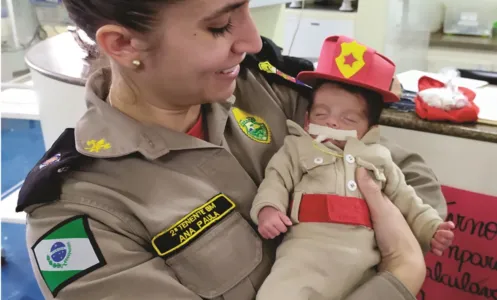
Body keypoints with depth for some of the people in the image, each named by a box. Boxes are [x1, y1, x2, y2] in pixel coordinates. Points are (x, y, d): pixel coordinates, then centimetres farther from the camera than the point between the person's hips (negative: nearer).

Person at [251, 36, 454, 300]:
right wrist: (267, 209, -15)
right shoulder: (297, 148, 16)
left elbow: (403, 198, 26)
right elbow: (276, 181, 5)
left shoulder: (379, 158, 24)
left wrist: (430, 228, 14)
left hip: (367, 257, 4)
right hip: (310, 247, -3)